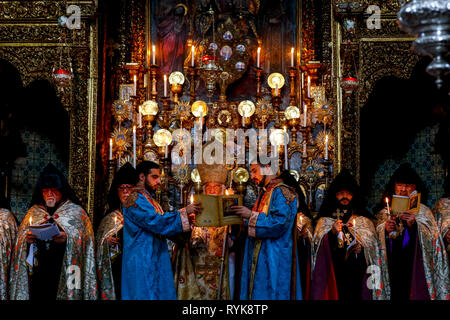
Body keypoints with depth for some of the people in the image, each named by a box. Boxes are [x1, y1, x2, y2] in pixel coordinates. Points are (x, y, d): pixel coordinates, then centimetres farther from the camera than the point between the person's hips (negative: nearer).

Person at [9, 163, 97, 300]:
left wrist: (68, 239, -20)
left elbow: (84, 241, -3)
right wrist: (27, 239, -7)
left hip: (63, 273, -3)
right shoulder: (33, 212, 17)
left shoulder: (76, 212, 7)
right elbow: (20, 240, 15)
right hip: (38, 272, 3)